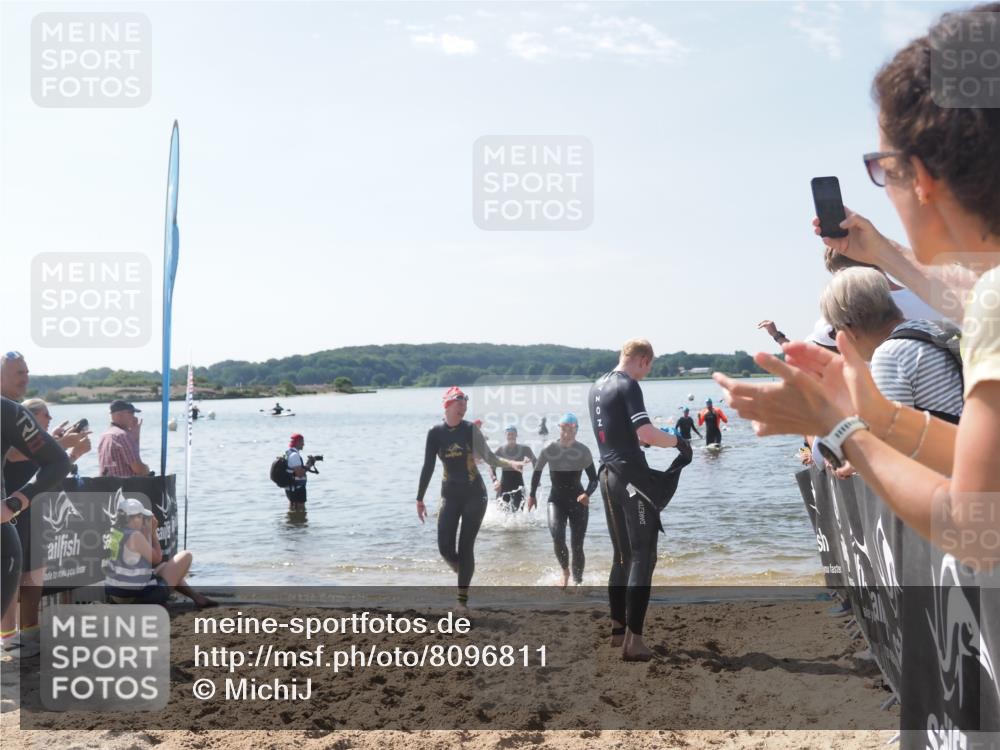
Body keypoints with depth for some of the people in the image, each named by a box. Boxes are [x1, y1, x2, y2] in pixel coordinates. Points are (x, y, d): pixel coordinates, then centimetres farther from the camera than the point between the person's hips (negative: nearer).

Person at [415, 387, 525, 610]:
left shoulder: (471, 429, -4)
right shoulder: (435, 432, -3)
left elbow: (488, 456, -5)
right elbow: (428, 467, 2)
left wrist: (510, 463, -24)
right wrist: (420, 499, 4)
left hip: (475, 493, -1)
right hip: (450, 494, 1)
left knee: (466, 546, -2)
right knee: (445, 547, -8)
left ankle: (463, 598, 8)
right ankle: (463, 571, 26)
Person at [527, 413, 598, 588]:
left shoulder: (583, 451, -8)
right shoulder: (549, 450, -6)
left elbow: (593, 479, -5)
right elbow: (537, 472, 10)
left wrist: (587, 493, -24)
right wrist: (532, 495, 13)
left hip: (578, 500, 0)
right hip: (556, 500, 0)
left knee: (577, 545, -3)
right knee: (557, 536, -23)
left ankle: (577, 581, 14)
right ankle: (565, 570, 3)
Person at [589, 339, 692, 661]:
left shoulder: (597, 387, 14)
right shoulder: (628, 386, -12)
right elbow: (645, 433, -22)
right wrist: (677, 442, -7)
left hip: (607, 474, 8)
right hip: (632, 475, -8)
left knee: (622, 555, 18)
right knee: (643, 556, -4)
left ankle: (617, 628, 24)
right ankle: (633, 640, -7)